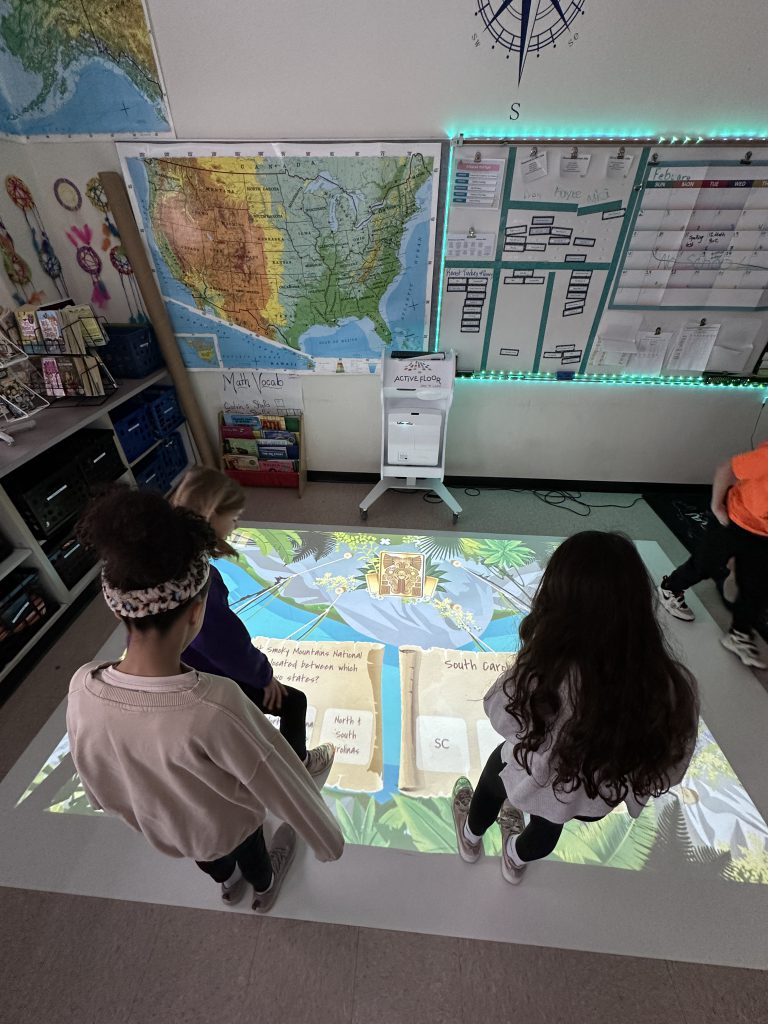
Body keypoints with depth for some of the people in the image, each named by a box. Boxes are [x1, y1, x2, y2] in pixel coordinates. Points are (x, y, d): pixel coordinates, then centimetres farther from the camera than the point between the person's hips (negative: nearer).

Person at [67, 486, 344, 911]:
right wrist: (327, 838, -10)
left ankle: (228, 884, 70)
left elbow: (98, 781, -9)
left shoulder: (83, 690, -30)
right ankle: (264, 888, 67)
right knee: (249, 850, 34)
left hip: (157, 823, 4)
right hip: (226, 822, -3)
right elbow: (281, 785, -29)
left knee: (207, 857, 38)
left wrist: (133, 810, 13)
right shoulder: (216, 707, -46)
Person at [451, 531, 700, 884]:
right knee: (548, 818, 36)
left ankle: (471, 837, 62)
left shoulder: (541, 675, -42)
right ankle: (516, 858, 68)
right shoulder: (674, 685, -32)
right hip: (597, 801, 3)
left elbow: (501, 716, -20)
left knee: (499, 764, 33)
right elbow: (671, 766, -12)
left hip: (534, 785, -2)